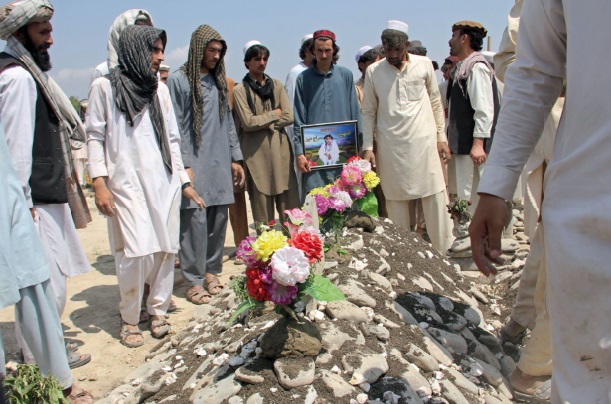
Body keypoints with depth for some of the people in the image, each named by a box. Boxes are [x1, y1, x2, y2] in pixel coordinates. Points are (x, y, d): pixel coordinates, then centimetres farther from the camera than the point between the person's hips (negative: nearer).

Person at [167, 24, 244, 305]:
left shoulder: (219, 81, 17)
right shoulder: (179, 80, -2)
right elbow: (175, 126, -6)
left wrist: (235, 158, 15)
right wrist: (184, 165, -12)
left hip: (220, 164, 6)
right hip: (194, 164, -6)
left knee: (218, 219, 6)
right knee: (195, 220, -6)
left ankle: (211, 271, 20)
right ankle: (194, 280, 3)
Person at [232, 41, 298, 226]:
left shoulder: (276, 85, 15)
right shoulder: (240, 90, 3)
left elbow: (289, 117, 4)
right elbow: (247, 122, -9)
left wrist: (263, 122, -5)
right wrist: (275, 114, -1)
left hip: (280, 150, 3)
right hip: (256, 153, -3)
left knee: (289, 205, 0)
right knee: (262, 207, -2)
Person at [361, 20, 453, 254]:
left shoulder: (424, 64, 4)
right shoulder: (373, 71, 2)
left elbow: (435, 102, 11)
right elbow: (369, 112, 7)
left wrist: (441, 137, 8)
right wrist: (367, 146, 1)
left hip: (423, 141, 0)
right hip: (390, 145, 0)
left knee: (435, 197, 0)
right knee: (395, 200, 3)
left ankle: (442, 251, 13)